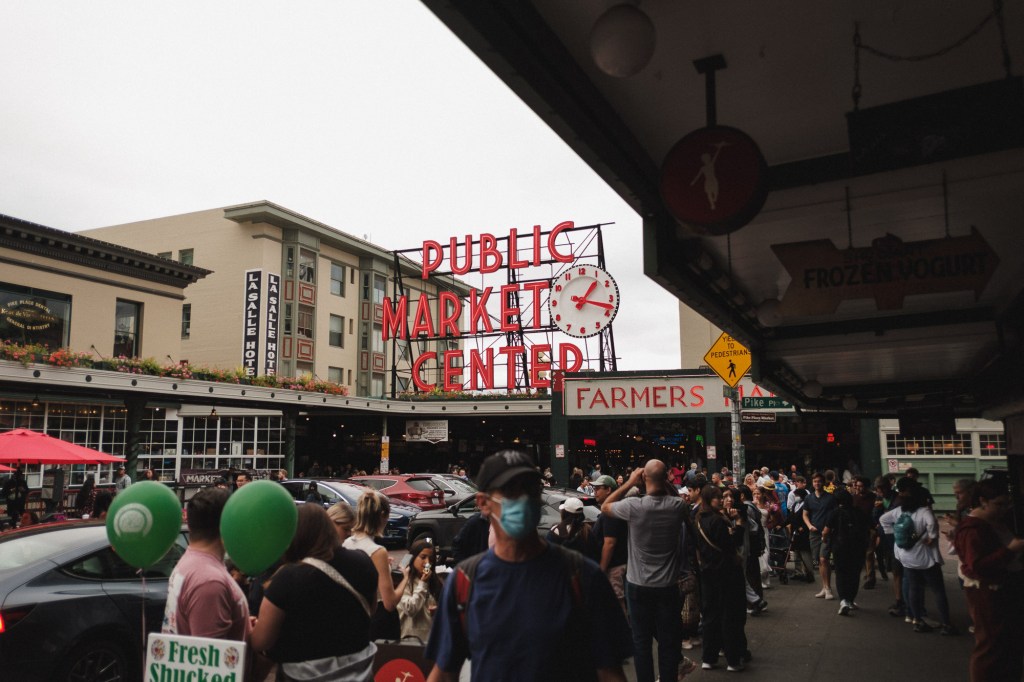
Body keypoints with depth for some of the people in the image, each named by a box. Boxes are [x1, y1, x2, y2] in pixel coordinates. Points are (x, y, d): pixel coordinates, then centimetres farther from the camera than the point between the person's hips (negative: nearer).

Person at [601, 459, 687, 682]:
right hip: (668, 585, 2)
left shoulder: (634, 506, -19)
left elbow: (605, 506, 0)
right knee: (669, 641, 12)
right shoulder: (677, 506, -11)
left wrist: (630, 482, -2)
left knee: (641, 641, 11)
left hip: (638, 585, -2)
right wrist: (666, 482, 2)